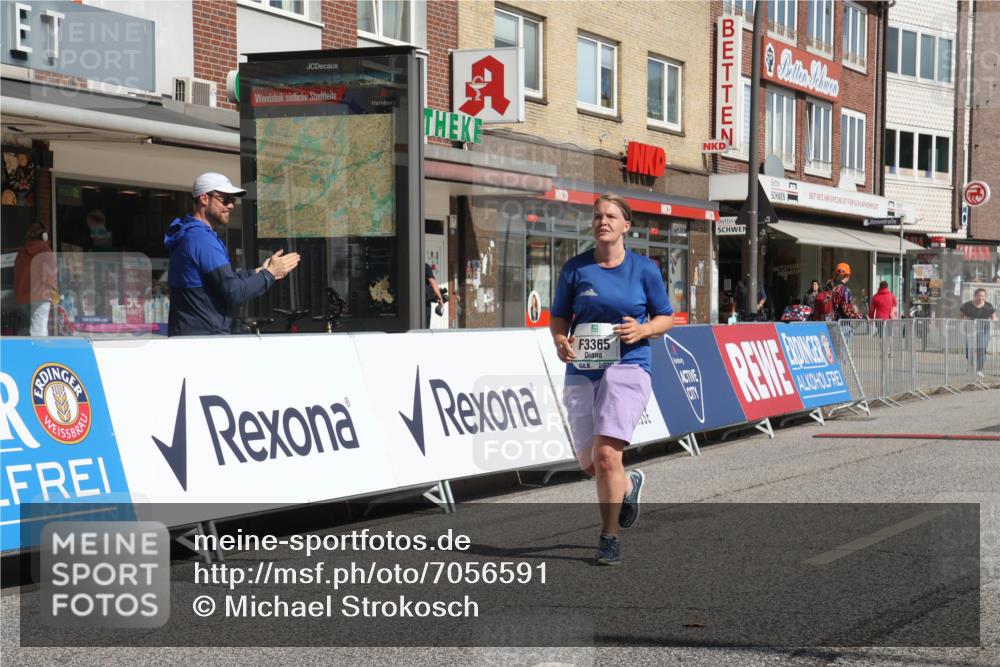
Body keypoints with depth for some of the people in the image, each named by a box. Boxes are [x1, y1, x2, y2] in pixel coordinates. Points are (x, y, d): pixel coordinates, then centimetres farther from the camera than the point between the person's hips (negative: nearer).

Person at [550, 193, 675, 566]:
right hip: (582, 371, 3)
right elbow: (558, 316, 12)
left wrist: (643, 330, -12)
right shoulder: (575, 269, 5)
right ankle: (628, 486, 44)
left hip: (628, 366, -3)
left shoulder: (644, 269, 2)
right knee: (588, 463, 9)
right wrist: (560, 341, -9)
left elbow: (666, 318, 9)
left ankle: (609, 538, -1)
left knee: (606, 455, -16)